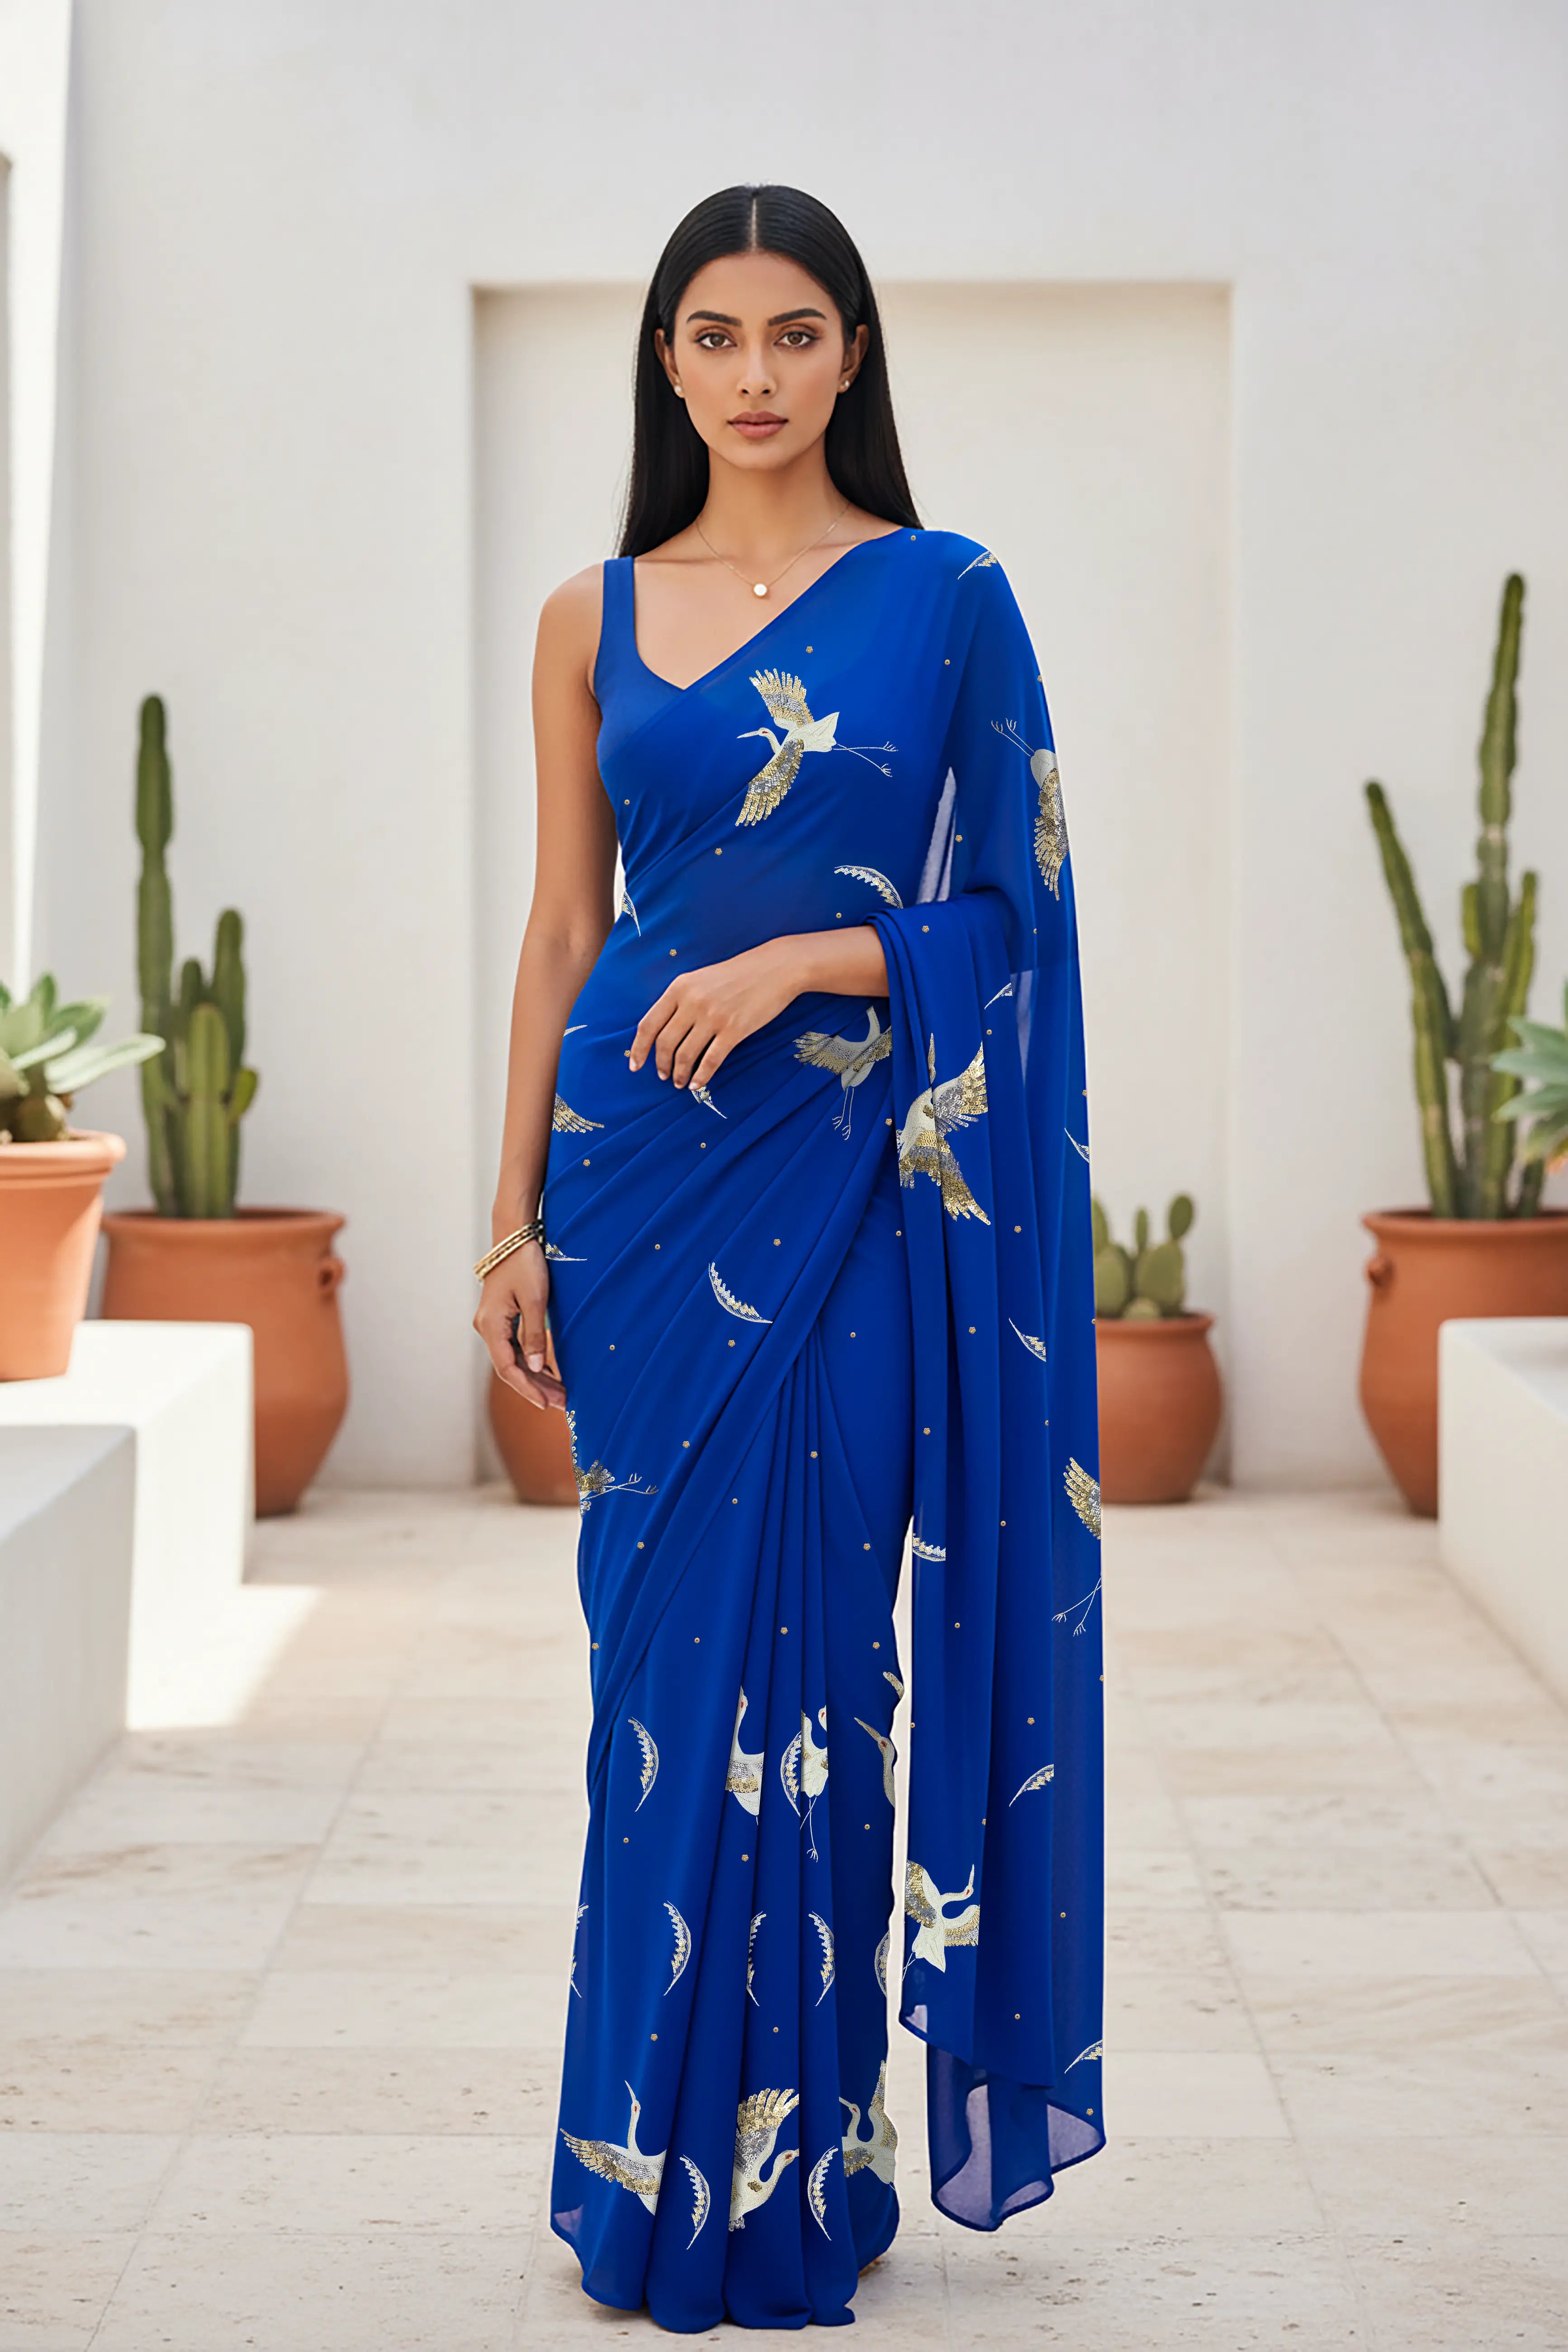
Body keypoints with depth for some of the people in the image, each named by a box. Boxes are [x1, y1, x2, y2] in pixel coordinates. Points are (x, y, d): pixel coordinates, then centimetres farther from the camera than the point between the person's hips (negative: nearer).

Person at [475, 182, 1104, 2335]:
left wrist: (807, 958, -15)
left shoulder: (948, 598, 2)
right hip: (640, 1181, 3)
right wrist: (515, 1226, 6)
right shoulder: (594, 620, 10)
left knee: (792, 1665, -2)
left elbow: (1018, 909, 0)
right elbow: (561, 933, 10)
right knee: (661, 1664, 6)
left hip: (851, 1185, -2)